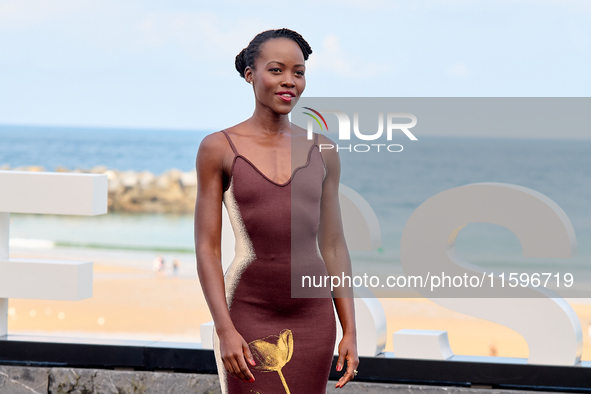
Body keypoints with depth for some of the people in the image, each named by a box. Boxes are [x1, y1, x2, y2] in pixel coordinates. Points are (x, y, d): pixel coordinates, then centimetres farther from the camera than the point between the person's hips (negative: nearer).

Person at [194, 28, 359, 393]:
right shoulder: (218, 148, -2)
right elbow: (207, 248, -4)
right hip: (249, 318, -3)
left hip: (313, 320, 3)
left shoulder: (321, 152, 7)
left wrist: (350, 332, 4)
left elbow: (334, 247, 9)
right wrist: (224, 330, -13)